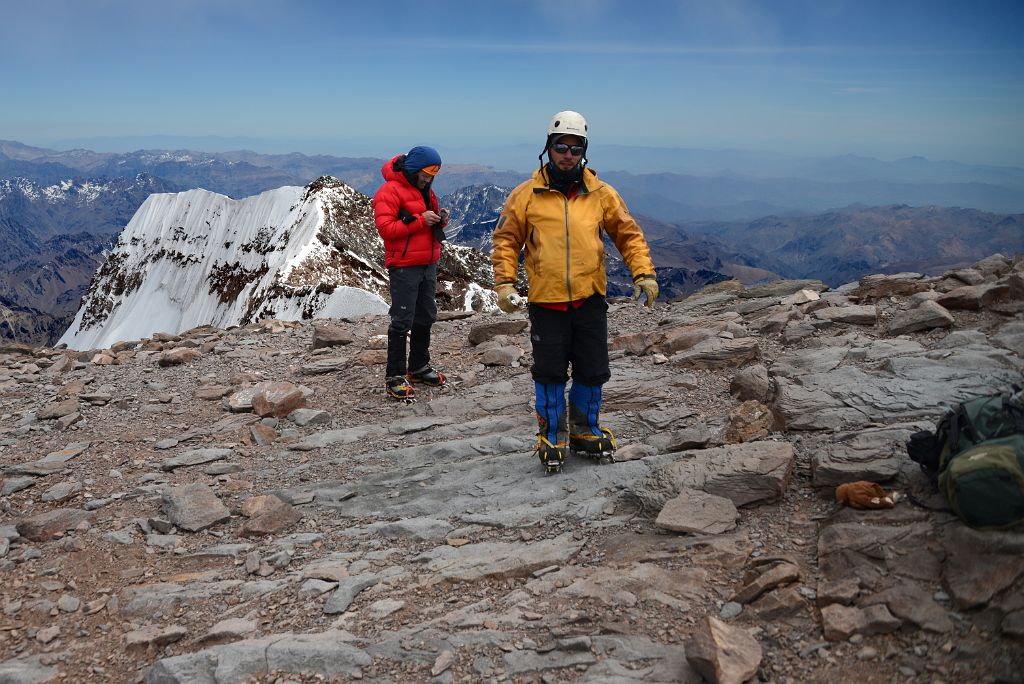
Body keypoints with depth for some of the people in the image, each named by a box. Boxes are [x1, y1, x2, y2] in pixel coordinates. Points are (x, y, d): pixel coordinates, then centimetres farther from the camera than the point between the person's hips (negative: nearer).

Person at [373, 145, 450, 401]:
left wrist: (440, 219, 1)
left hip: (428, 264, 9)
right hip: (404, 267, -9)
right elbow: (386, 228, -20)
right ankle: (395, 376, -1)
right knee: (402, 321, -7)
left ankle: (419, 366, 29)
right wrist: (420, 220, -23)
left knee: (426, 317, 15)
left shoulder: (425, 190, 17)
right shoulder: (390, 191, -11)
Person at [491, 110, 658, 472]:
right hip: (546, 302, -2)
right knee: (550, 373, 5)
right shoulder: (527, 194, 0)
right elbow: (506, 240, 4)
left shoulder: (601, 193, 5)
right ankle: (551, 436, 22)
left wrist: (644, 273, -1)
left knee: (592, 371, 10)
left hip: (590, 300, 2)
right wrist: (504, 282, -7)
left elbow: (629, 235, 10)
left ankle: (585, 430, 30)